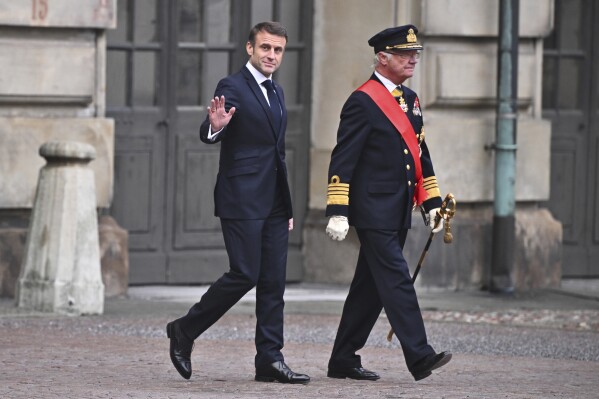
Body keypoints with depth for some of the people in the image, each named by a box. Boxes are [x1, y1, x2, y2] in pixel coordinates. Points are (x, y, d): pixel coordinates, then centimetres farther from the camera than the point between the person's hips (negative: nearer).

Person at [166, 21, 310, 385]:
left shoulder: (277, 93, 18)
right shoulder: (232, 87, -6)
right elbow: (208, 135, -20)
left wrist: (287, 205, 23)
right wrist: (214, 127, -45)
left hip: (274, 203, 8)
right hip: (242, 200, -8)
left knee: (273, 282, 3)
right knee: (244, 275, -11)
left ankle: (270, 360, 4)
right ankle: (185, 331, 6)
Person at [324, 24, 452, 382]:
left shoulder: (410, 99, 16)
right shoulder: (363, 101, -10)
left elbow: (421, 155, 22)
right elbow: (343, 160, -13)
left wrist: (432, 203, 17)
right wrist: (337, 211, -19)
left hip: (398, 212, 9)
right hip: (374, 211, -9)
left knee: (372, 287, 10)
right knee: (397, 281, -12)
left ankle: (343, 360, 16)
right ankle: (420, 358, -15)